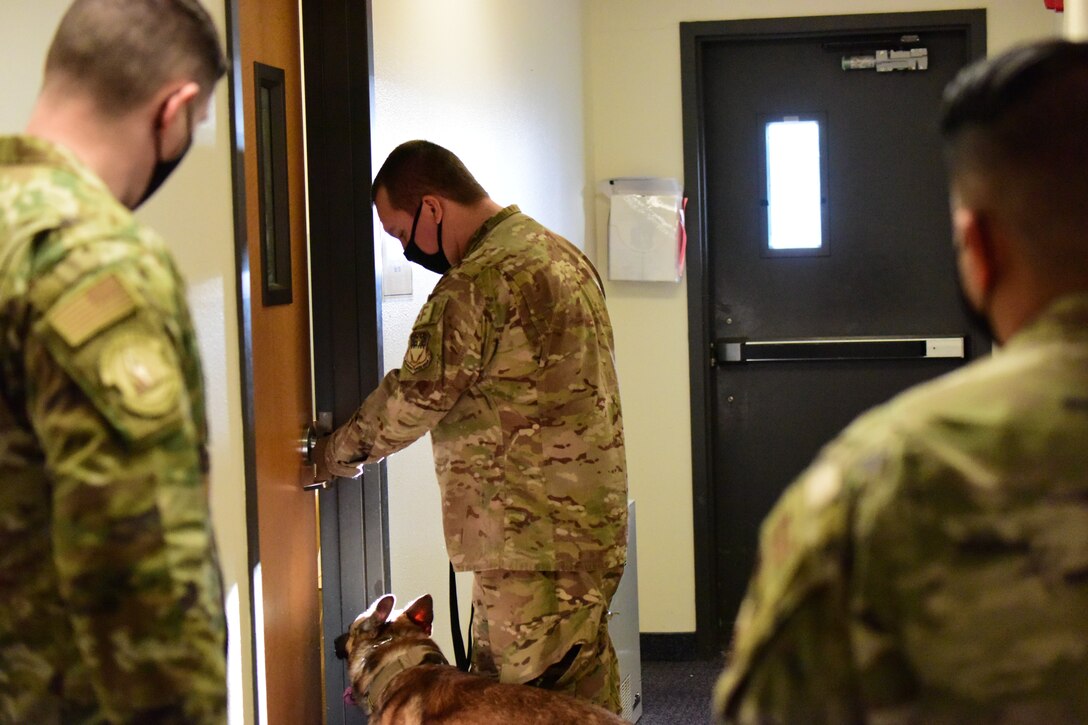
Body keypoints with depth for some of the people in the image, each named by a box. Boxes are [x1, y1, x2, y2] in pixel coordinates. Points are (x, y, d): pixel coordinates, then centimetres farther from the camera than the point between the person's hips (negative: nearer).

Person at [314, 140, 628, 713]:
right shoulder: (560, 253, 14)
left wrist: (335, 453, 3)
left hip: (530, 541, -10)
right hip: (590, 522, 10)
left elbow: (414, 399, -13)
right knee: (584, 689, 14)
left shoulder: (479, 283, -17)